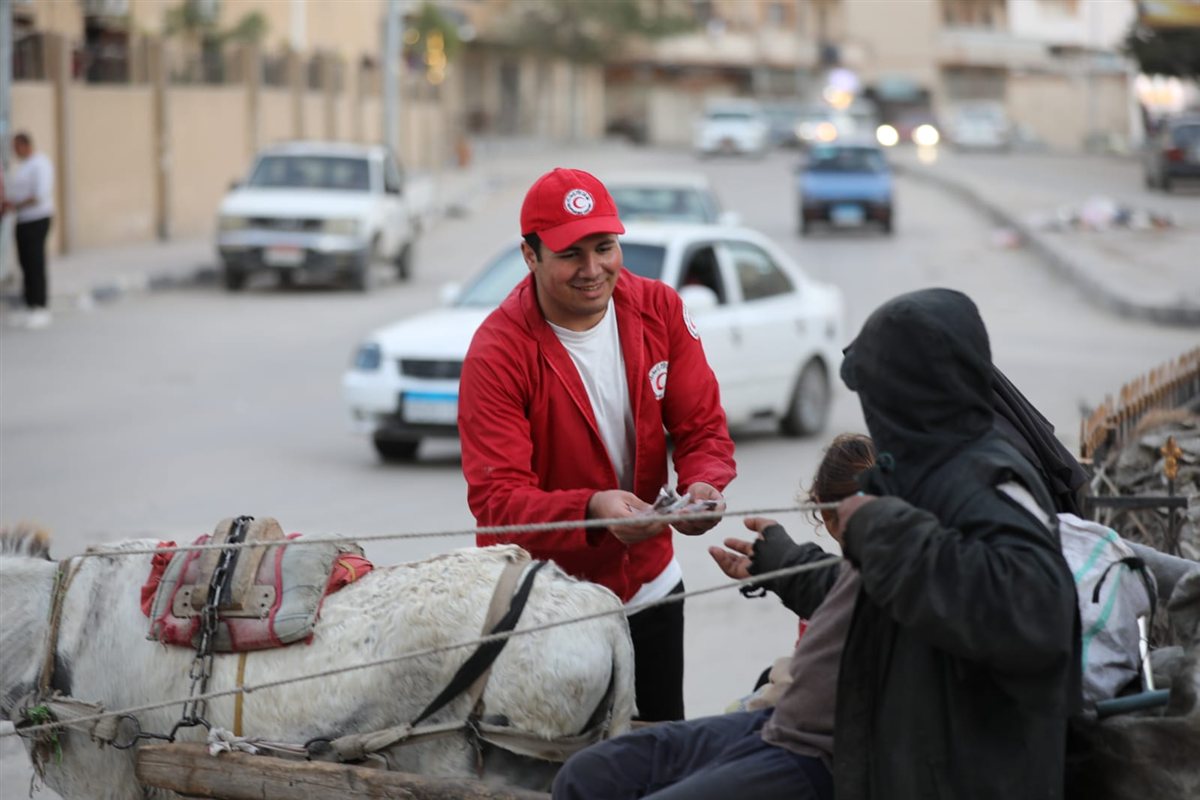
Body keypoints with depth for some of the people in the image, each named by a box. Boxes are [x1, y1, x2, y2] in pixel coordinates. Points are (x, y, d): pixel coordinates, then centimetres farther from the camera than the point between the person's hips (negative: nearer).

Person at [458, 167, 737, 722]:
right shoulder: (498, 353, -19)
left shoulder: (660, 311, -5)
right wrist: (591, 509, -42)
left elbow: (702, 428, -1)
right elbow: (496, 499, -24)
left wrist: (703, 485, -24)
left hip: (650, 590, 4)